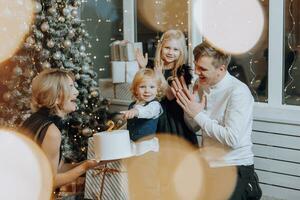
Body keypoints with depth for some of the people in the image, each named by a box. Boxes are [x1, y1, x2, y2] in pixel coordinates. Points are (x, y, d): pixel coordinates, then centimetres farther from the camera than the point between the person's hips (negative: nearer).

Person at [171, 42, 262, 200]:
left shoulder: (238, 92, -16)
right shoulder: (202, 85, 4)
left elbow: (233, 139, -23)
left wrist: (198, 114, -17)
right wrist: (188, 108, -8)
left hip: (235, 167, -5)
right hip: (208, 165, 6)